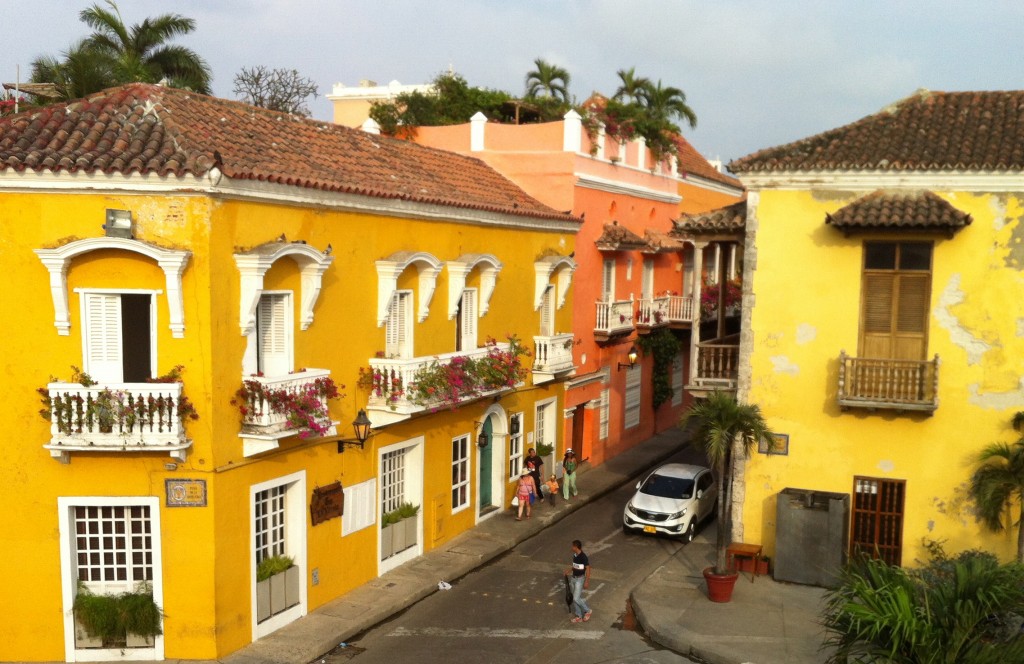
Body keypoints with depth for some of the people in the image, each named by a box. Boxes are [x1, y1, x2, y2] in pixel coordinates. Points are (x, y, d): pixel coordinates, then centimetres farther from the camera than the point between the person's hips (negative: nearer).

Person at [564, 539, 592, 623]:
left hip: (580, 579, -8)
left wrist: (587, 581, -18)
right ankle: (578, 617, 21)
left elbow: (588, 569, -18)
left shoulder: (583, 557, -22)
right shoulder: (574, 555, 3)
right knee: (575, 598, 11)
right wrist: (569, 570, 5)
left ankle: (587, 611, 12)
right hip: (573, 578, 8)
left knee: (576, 598, -9)